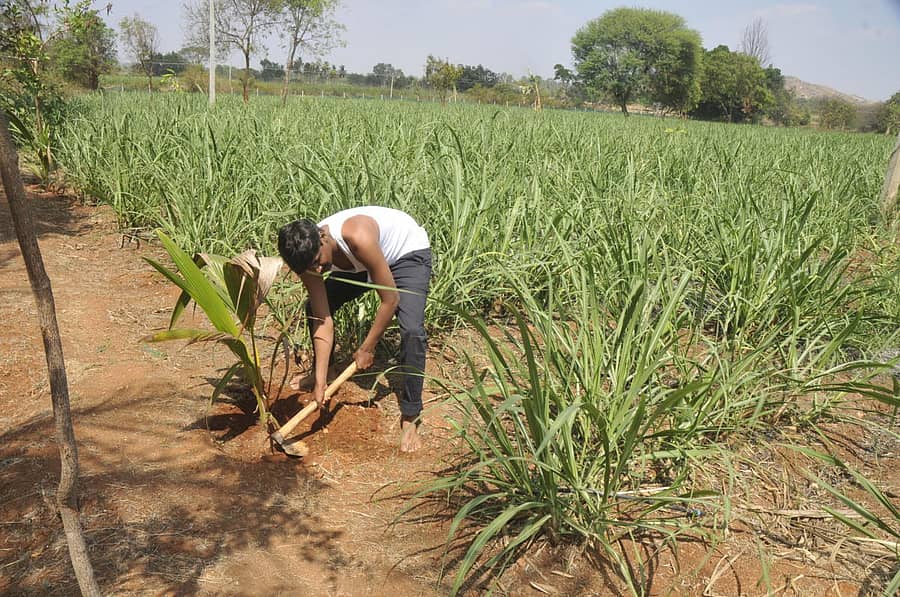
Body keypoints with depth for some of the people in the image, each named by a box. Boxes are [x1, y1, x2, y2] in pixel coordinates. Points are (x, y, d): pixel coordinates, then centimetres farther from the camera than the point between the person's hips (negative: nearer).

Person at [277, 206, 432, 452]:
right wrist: (320, 381, -24)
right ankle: (319, 372, 29)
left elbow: (390, 299, -32)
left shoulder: (358, 238, -42)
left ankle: (410, 417, -13)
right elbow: (323, 320, -19)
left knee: (412, 330, -26)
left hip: (408, 252, -6)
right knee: (314, 308, 3)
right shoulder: (307, 254, -23)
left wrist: (367, 348, -20)